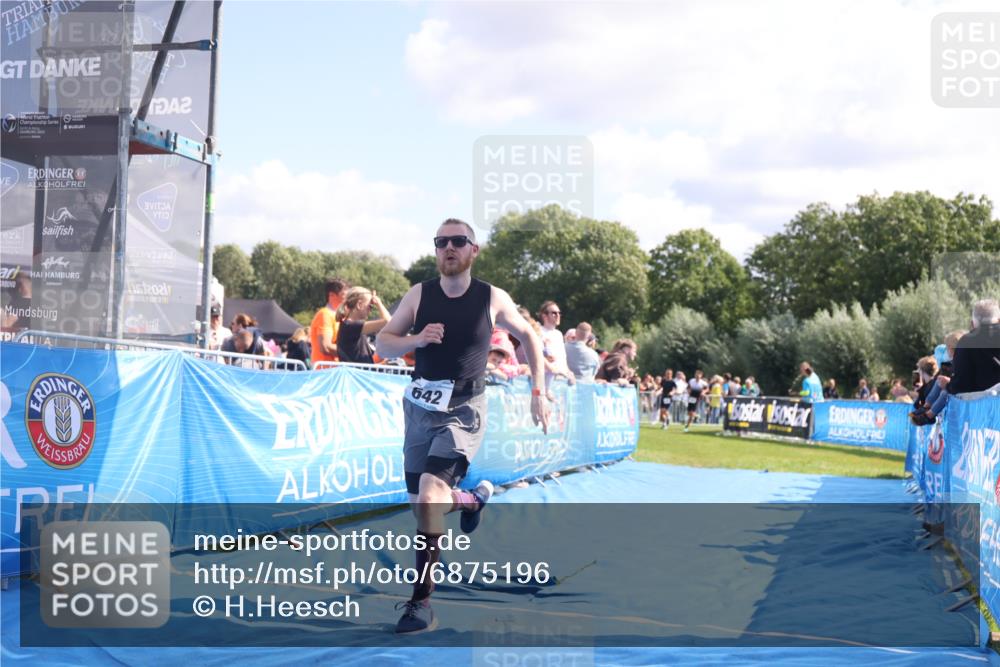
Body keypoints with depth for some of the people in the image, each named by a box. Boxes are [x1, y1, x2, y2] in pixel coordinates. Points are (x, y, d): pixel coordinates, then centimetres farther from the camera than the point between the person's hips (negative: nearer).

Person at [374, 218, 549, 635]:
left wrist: (538, 391, 6)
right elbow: (382, 343, 0)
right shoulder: (419, 294, -1)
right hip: (419, 408, 4)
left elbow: (529, 337, 11)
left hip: (462, 411, -4)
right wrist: (417, 339, -20)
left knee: (430, 489, -25)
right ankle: (473, 498, 48)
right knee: (422, 505, 13)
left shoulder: (493, 299, -4)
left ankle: (422, 601, -18)